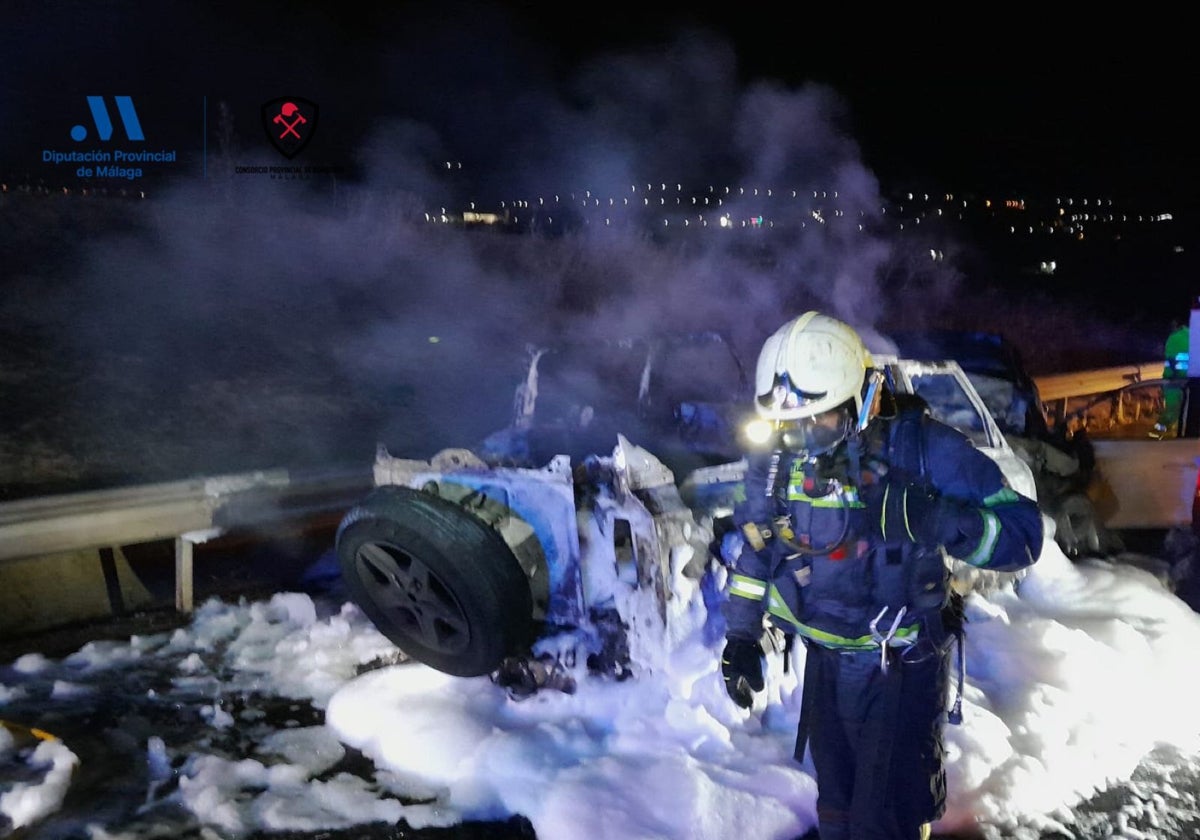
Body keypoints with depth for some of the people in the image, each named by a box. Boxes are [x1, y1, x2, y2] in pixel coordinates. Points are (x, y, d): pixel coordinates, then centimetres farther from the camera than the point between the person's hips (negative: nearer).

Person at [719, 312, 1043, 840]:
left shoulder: (920, 449, -23)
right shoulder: (777, 459, -10)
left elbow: (1021, 535, -25)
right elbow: (759, 547, 6)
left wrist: (933, 518, -42)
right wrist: (741, 636, 4)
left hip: (902, 667, -4)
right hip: (825, 658, 5)